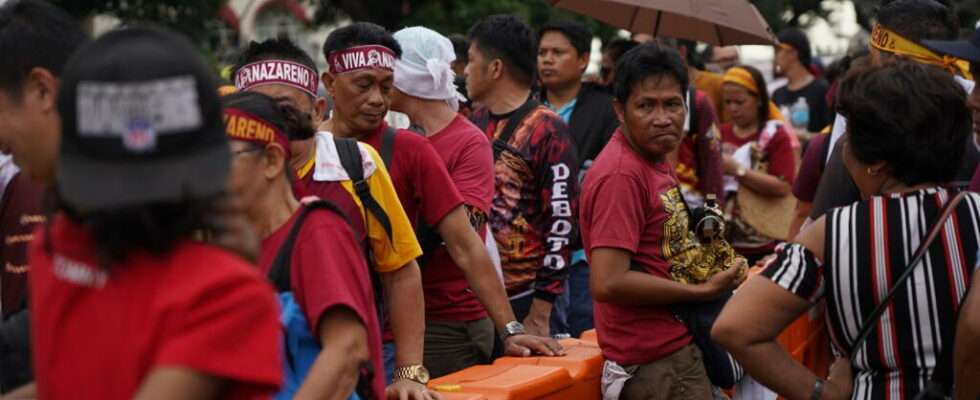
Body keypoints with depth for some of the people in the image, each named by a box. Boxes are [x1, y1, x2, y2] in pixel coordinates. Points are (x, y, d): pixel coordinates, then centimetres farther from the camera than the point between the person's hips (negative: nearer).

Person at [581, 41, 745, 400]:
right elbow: (608, 283, -26)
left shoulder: (656, 161, 11)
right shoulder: (621, 174, -20)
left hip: (678, 348, 10)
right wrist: (703, 291, -16)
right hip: (655, 366, -10)